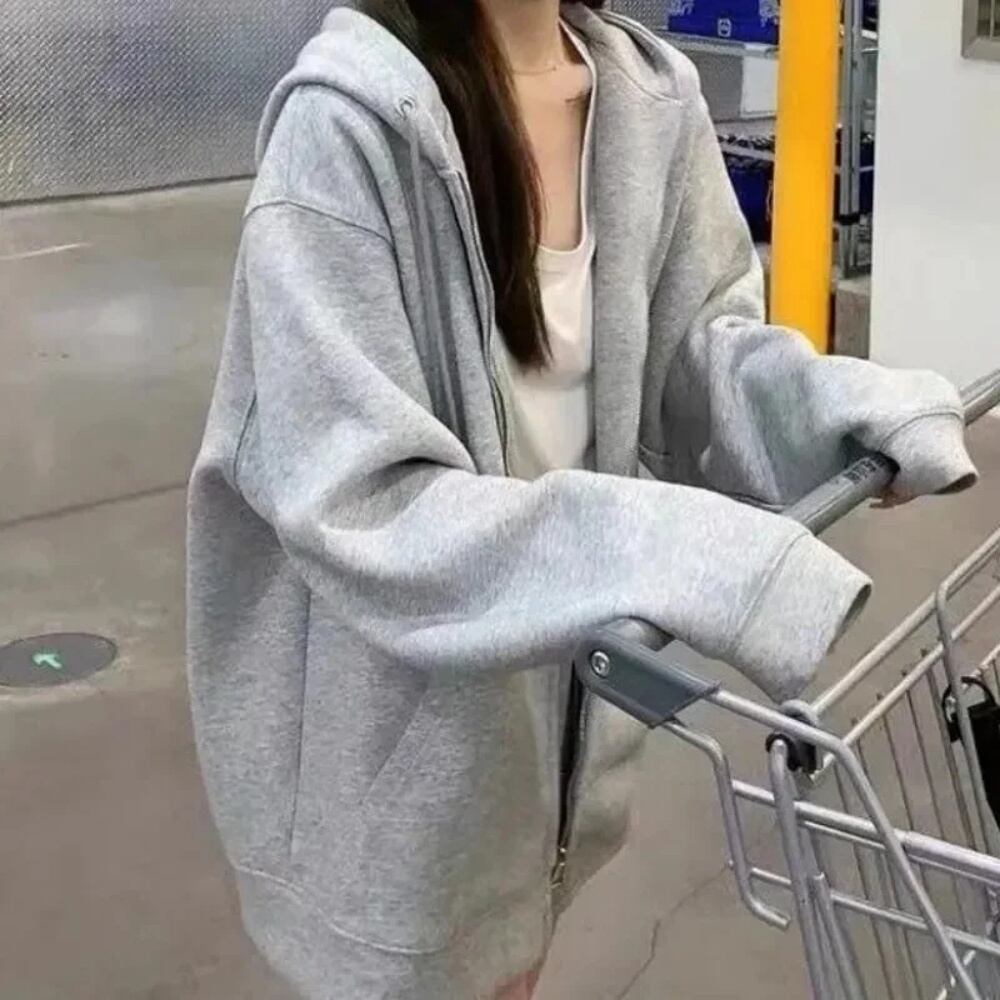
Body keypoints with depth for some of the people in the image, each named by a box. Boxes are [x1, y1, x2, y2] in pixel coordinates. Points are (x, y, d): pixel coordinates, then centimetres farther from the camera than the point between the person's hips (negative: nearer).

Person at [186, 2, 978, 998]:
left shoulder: (648, 94, -7)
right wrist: (671, 551, -36)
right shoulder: (349, 120, -26)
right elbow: (354, 497, -29)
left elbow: (694, 336, 4)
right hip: (402, 722, -6)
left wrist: (846, 399, -15)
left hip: (562, 688, 6)